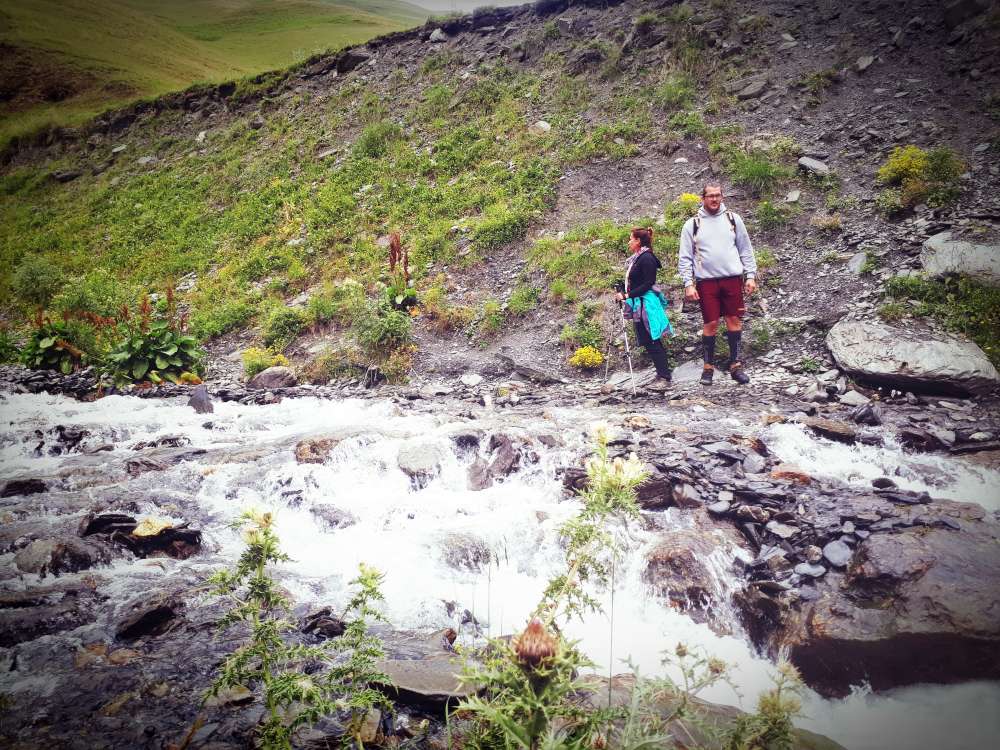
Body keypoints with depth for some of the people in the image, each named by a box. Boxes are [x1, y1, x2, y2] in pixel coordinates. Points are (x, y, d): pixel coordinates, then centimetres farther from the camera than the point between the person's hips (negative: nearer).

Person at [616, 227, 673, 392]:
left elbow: (648, 283, -17)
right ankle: (661, 375, 15)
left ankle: (664, 378, -7)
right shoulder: (636, 259, 17)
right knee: (648, 342, 10)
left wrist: (628, 295, -17)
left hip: (646, 304, -10)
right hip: (639, 305, 10)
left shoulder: (646, 258, -12)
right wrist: (623, 292, 9)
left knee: (651, 341, -9)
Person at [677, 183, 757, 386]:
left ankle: (735, 365, 12)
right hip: (706, 281, -1)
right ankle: (708, 366, 12)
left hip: (733, 279, 2)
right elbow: (685, 257, 3)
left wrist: (750, 276, 4)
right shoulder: (692, 224, 4)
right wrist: (688, 284, -6)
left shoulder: (733, 219, 9)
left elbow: (746, 250, 11)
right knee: (710, 324, -1)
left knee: (734, 320, 3)